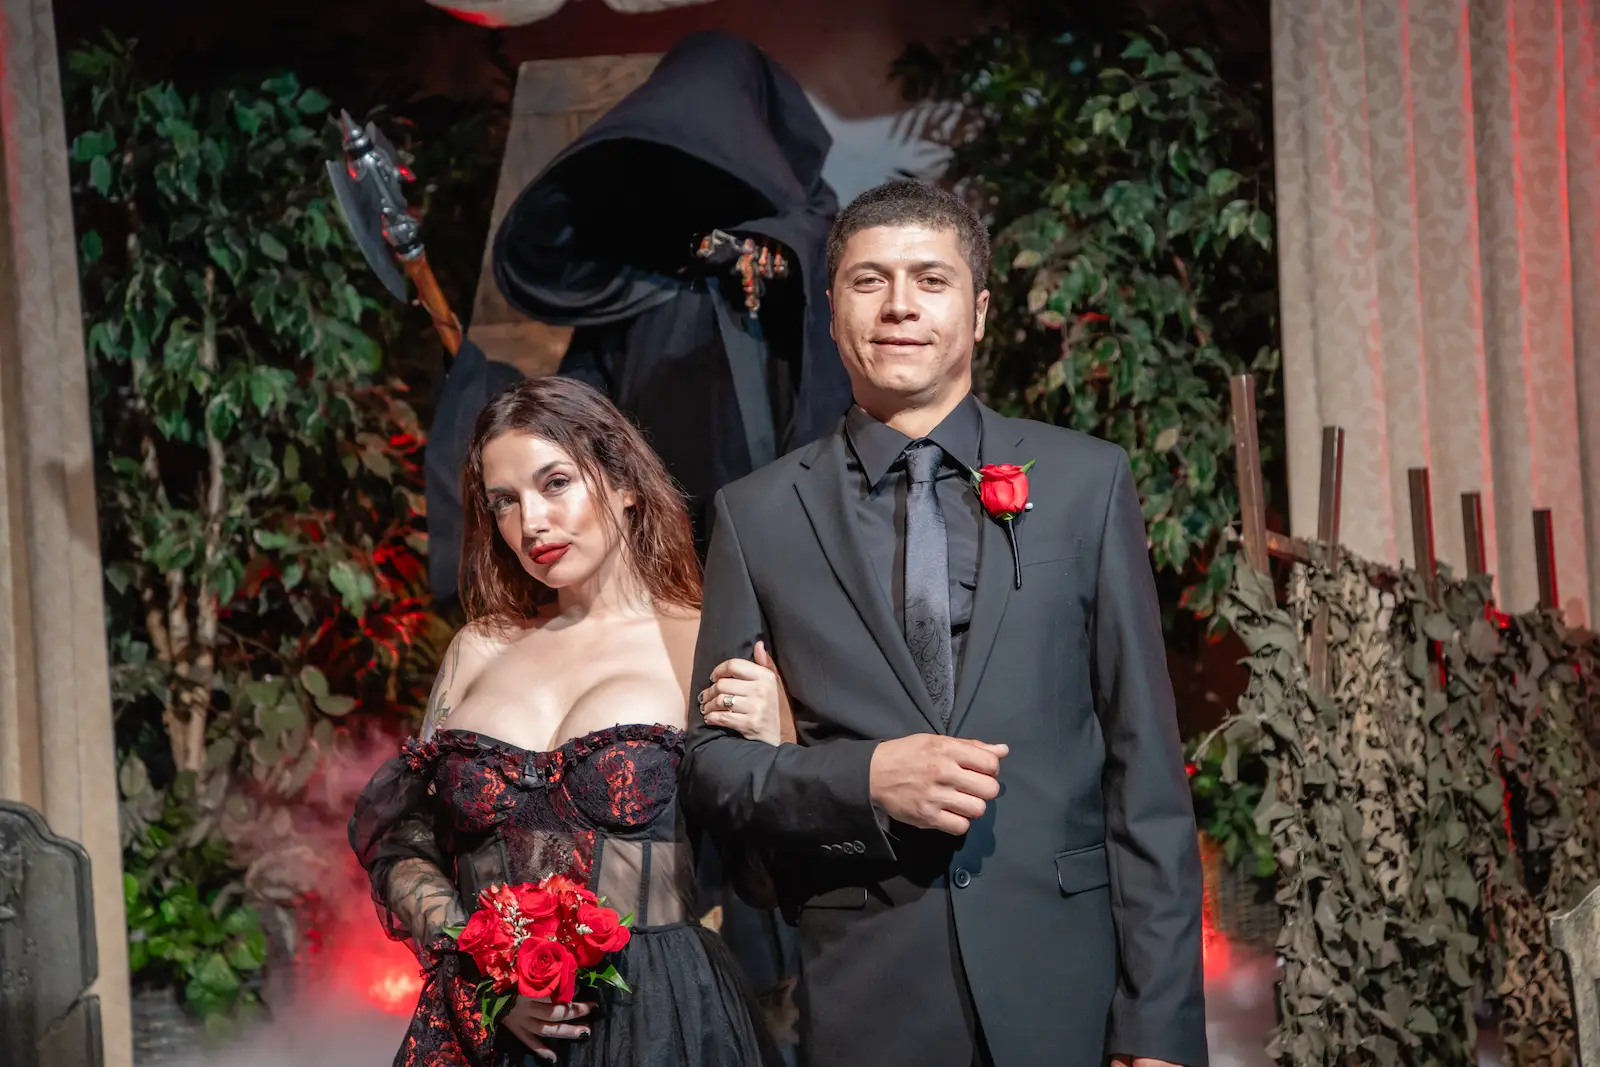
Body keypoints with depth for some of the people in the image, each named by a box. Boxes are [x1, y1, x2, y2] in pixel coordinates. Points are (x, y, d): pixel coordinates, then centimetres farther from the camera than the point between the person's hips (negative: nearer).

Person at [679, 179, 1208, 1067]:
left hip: (1066, 993, 0)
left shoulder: (1087, 482, 4)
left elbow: (1146, 767, 2)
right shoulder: (757, 517, 5)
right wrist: (864, 781, -13)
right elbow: (709, 764, 7)